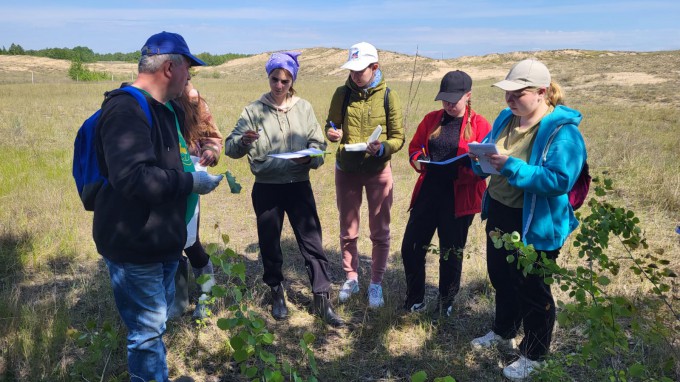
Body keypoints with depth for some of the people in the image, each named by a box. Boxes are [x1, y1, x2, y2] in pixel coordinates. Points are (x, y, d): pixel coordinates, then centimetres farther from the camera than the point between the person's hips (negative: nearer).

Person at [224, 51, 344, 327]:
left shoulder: (304, 108, 3)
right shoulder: (254, 110, -2)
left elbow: (319, 146, 4)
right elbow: (230, 148, -6)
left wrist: (309, 157, -17)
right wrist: (243, 141, -28)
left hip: (299, 185, 1)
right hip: (266, 188, 0)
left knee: (312, 242, 1)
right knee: (269, 243, 12)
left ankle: (322, 300, 12)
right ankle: (277, 294, 33)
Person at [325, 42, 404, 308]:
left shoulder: (388, 95, -7)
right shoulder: (342, 93, -2)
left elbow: (398, 137, -6)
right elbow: (331, 126, 8)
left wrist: (381, 148, -27)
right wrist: (332, 134, -17)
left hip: (378, 170, -1)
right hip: (346, 169, 2)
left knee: (380, 232, 7)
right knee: (348, 230, 12)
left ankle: (376, 283, 25)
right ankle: (351, 278, 31)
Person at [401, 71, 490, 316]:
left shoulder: (479, 124, -3)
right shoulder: (431, 119, 9)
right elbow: (414, 147, 15)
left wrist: (467, 169, -25)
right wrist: (418, 160, -7)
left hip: (460, 197, -3)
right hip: (428, 191, 4)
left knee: (451, 252, 10)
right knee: (411, 246, 5)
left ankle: (445, 304, 31)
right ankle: (415, 300, 27)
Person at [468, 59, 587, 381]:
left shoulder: (562, 131, -21)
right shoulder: (505, 119, 2)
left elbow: (560, 180, -29)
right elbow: (489, 156, 11)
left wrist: (512, 166, -33)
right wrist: (480, 159, -12)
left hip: (535, 224, -7)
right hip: (498, 213, 8)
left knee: (531, 288, 8)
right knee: (501, 277, 22)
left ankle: (534, 355, 30)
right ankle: (503, 332, 47)